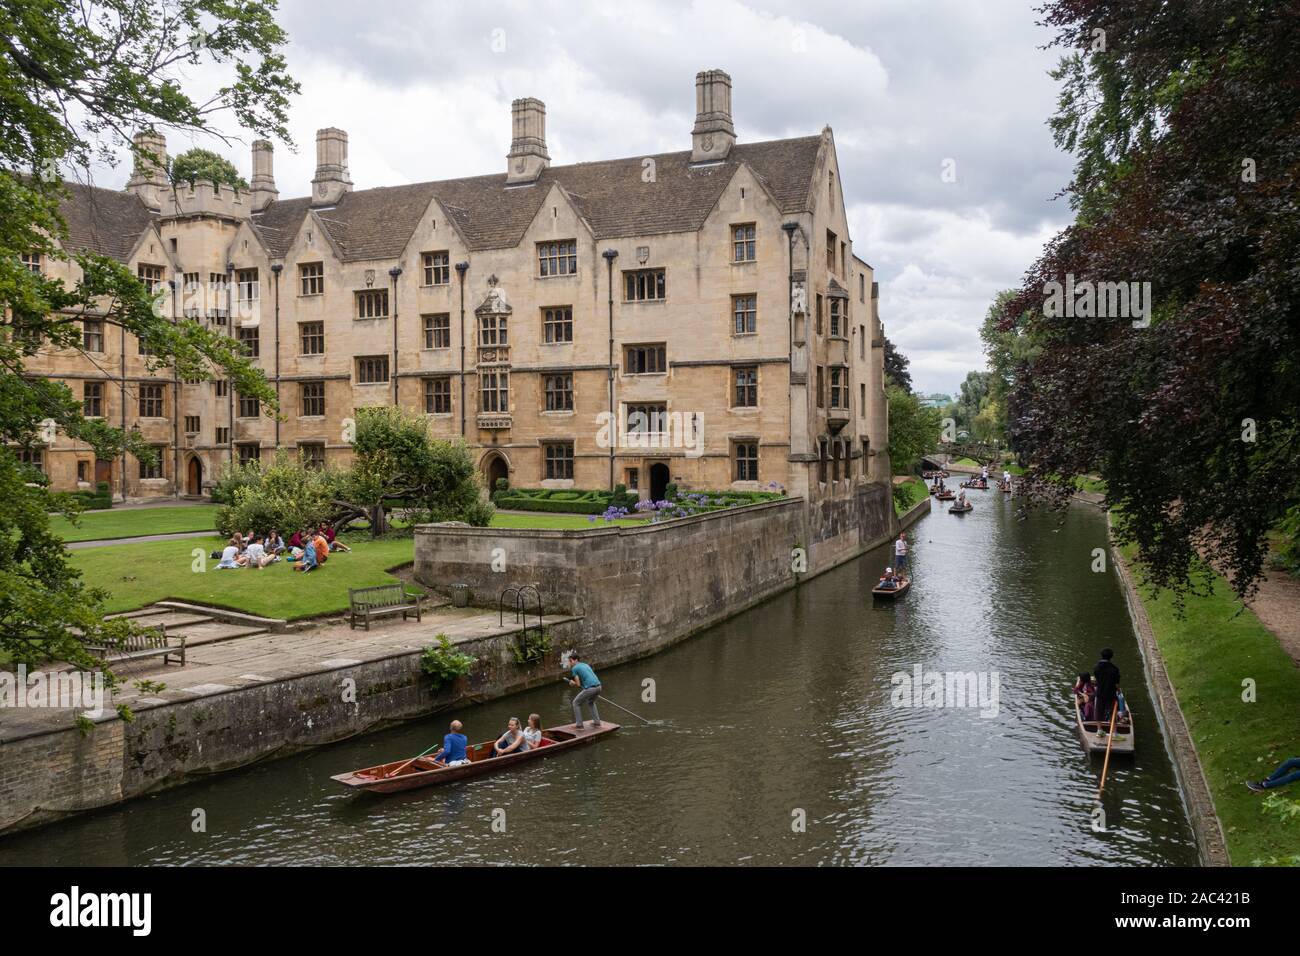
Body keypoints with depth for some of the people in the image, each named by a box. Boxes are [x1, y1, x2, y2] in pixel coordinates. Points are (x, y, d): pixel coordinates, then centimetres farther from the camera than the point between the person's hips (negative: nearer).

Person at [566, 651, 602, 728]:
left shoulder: (574, 668, 3)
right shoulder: (586, 665, 25)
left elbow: (578, 684, 0)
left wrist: (572, 682, 21)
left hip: (590, 688, -7)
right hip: (598, 687, 7)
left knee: (576, 703, 14)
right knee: (591, 702, 35)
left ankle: (579, 724, 10)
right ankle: (597, 722, 28)